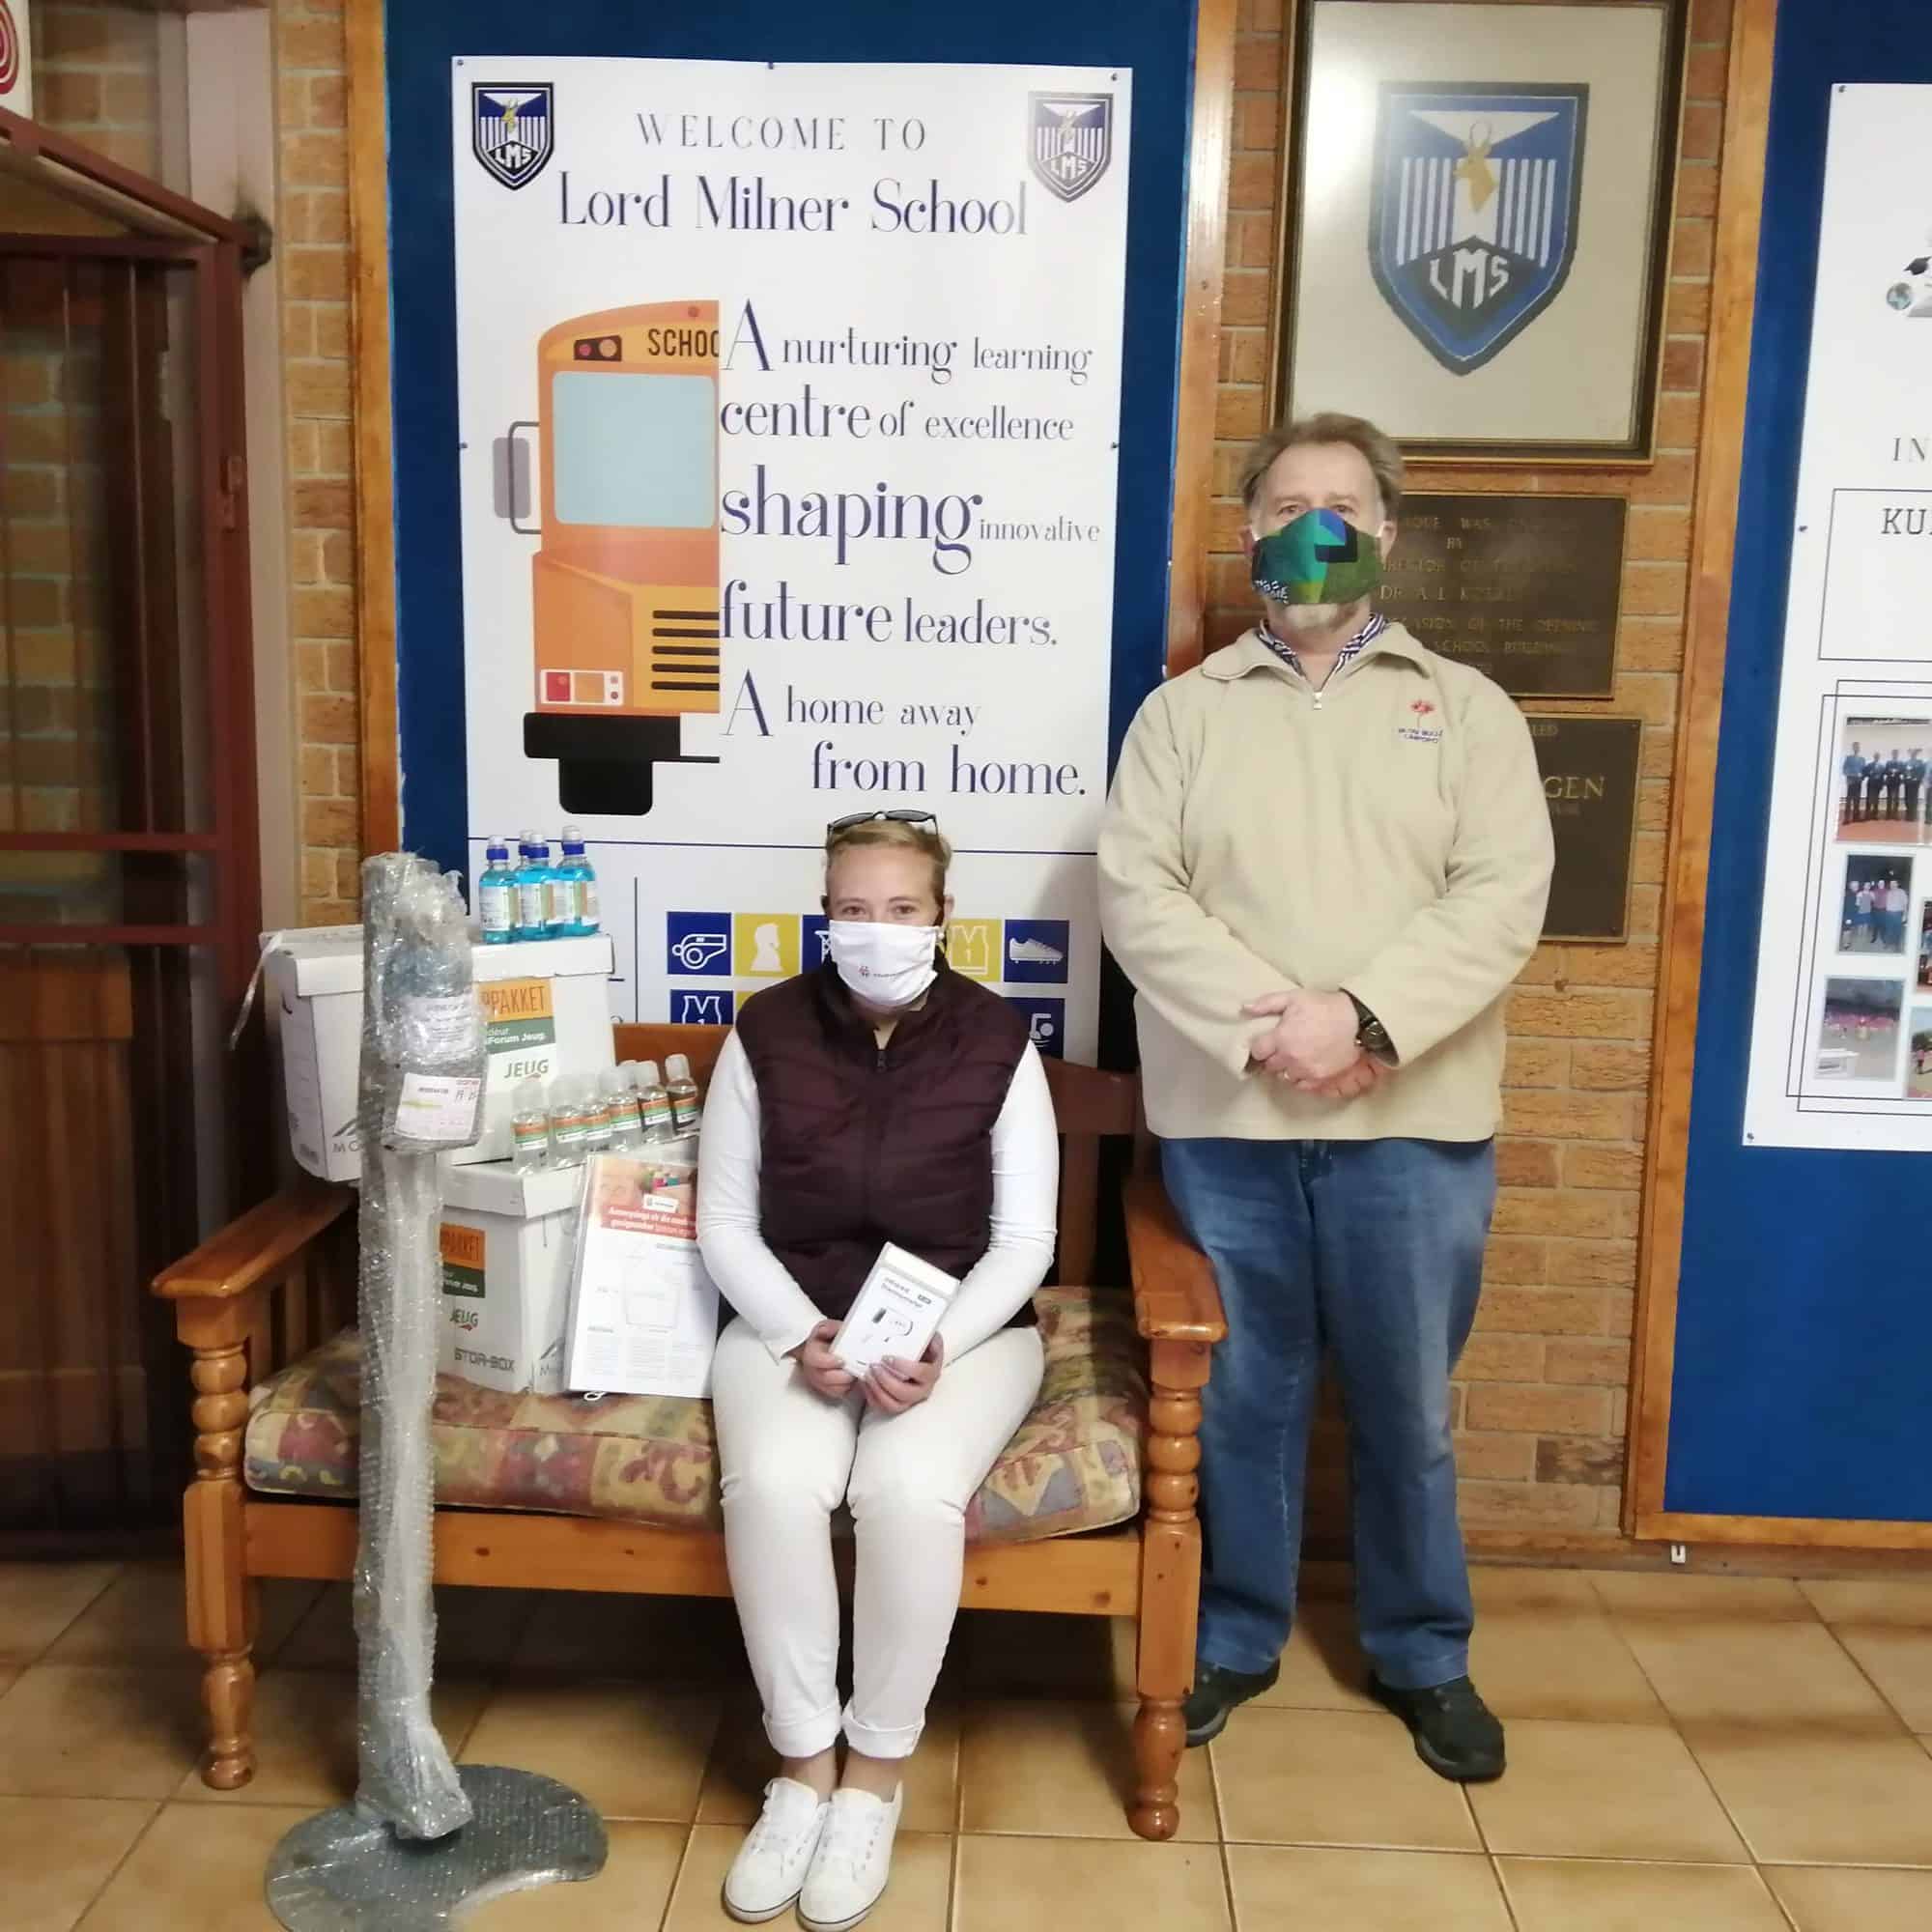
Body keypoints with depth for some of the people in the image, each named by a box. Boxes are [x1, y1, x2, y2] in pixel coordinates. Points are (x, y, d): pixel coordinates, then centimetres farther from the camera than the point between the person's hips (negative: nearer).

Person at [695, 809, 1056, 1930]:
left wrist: (936, 1352, -21)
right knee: (772, 1485, -29)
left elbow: (1024, 1242, -5)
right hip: (789, 1323, 1)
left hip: (964, 1327, -1)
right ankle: (803, 1764, -7)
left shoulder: (998, 1041, -6)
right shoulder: (767, 1033, -3)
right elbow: (725, 1224, -1)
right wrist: (803, 1338, -17)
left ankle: (877, 1775, -7)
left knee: (911, 1492, -30)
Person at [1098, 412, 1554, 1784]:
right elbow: (1137, 892, -4)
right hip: (1225, 1120, 0)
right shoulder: (1186, 709, 8)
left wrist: (1362, 1017, -19)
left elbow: (1503, 894, -6)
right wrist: (1266, 1025, -17)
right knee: (1241, 1395, 12)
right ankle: (1236, 1638, 31)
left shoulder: (1466, 707, 7)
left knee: (1408, 1405, 11)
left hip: (1413, 1125, 0)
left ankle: (1425, 1654, 31)